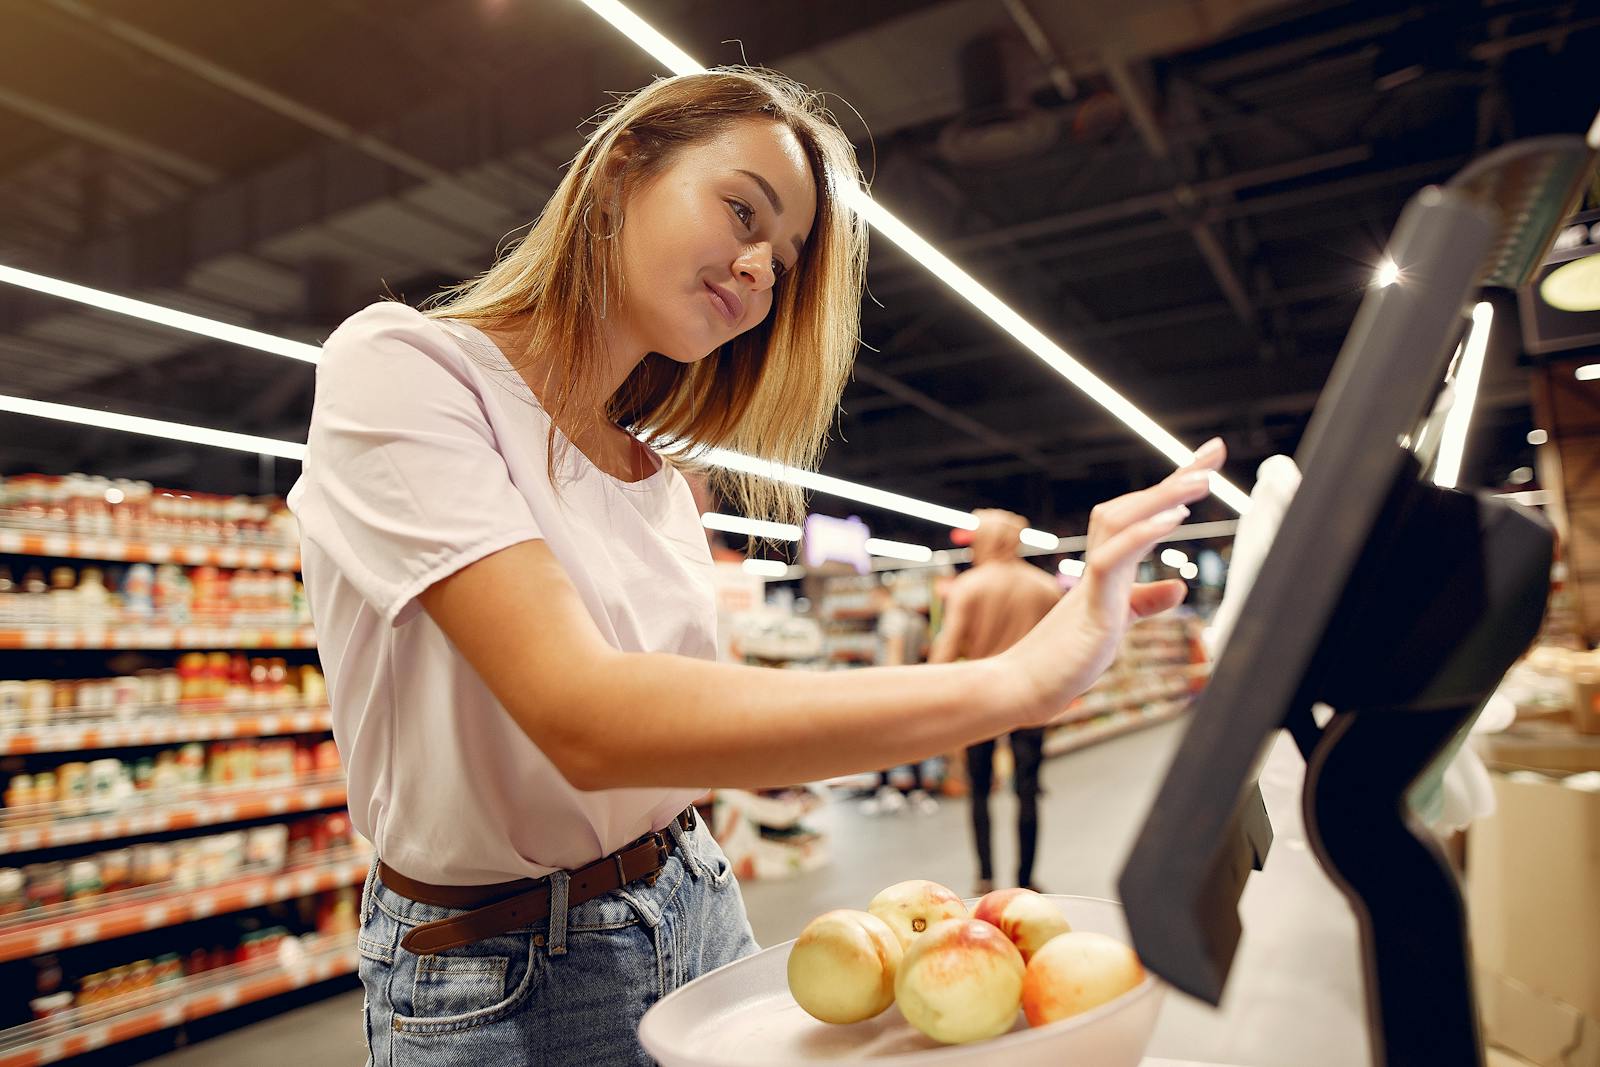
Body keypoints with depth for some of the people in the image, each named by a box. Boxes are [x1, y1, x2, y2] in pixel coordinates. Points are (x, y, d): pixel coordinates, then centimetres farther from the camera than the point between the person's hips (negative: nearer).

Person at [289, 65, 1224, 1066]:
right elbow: (582, 720, -30)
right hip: (500, 979, -5)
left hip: (697, 913, 6)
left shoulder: (662, 481, 2)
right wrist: (1011, 682, -33)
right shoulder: (399, 366, -17)